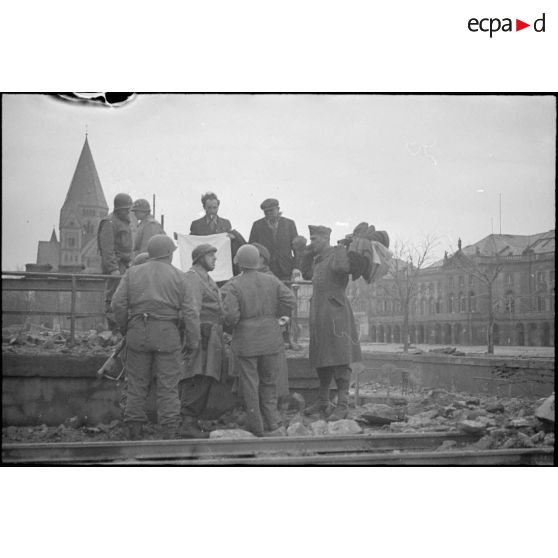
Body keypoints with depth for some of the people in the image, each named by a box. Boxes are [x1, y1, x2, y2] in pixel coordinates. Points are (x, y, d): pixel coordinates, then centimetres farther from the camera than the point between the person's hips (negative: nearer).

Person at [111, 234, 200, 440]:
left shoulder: (132, 273, 8)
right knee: (168, 386, 2)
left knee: (137, 384, 9)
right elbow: (189, 312, -2)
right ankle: (169, 433, 2)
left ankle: (133, 432, 12)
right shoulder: (177, 276, 3)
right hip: (168, 334, -2)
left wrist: (126, 328, 11)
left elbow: (118, 303, -1)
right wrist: (192, 342, 3)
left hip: (138, 333, 2)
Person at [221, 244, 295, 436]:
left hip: (246, 342, -3)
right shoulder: (272, 281, 2)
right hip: (270, 340, 4)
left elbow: (230, 315, -18)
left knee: (250, 385, 6)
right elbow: (289, 302, -4)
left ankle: (256, 426, 10)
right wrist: (273, 316, 8)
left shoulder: (232, 286, -10)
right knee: (269, 382, 17)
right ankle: (271, 421, 18)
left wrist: (232, 324, 4)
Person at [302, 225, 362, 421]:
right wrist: (309, 253, 17)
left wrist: (344, 247, -14)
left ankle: (342, 405, -6)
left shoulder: (337, 253, -9)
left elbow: (341, 267, -28)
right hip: (319, 315, 9)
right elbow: (306, 274, 28)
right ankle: (322, 401, 27)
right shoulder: (319, 259, 18)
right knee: (321, 360, 15)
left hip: (335, 312, -9)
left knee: (339, 359, -8)